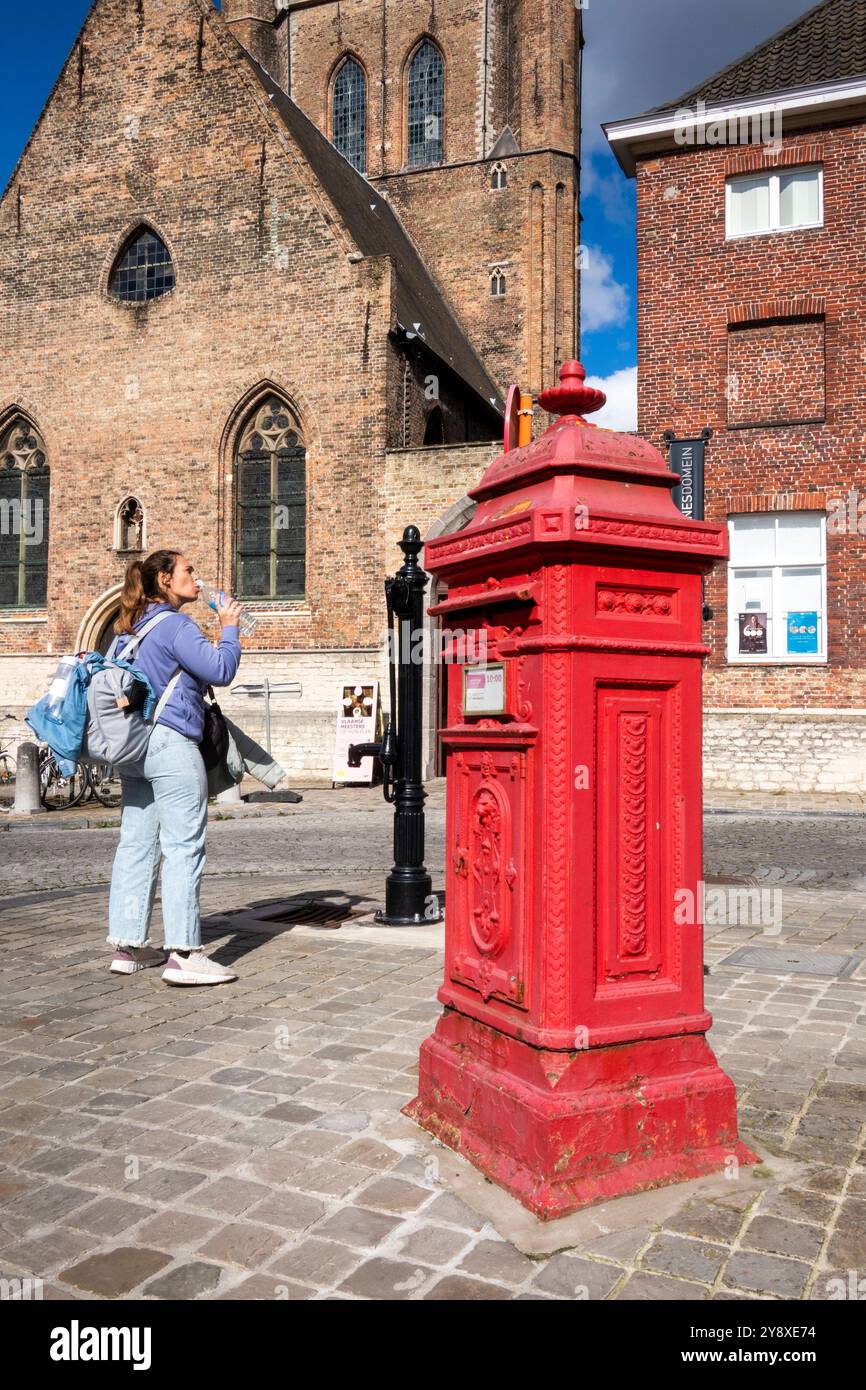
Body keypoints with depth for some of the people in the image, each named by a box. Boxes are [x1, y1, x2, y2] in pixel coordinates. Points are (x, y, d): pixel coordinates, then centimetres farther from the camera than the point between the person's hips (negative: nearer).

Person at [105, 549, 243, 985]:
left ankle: (128, 945, 14)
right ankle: (183, 954, -7)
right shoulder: (175, 625, -10)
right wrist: (230, 628, -1)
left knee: (137, 843, 10)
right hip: (171, 742, -9)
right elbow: (221, 671, -16)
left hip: (135, 747, 9)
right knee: (184, 846, -7)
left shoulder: (131, 627, 18)